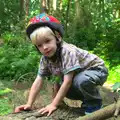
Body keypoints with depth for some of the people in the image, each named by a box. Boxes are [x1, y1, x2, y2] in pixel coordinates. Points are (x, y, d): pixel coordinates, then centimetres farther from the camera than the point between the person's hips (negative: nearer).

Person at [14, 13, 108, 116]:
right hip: (78, 74, 8)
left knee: (81, 80, -37)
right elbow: (38, 82, -10)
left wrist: (54, 105, -32)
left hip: (96, 69, -8)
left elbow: (67, 82, -35)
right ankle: (87, 100, 13)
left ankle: (94, 102, -8)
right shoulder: (45, 59, -11)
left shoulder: (68, 51, -33)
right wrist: (29, 104, -19)